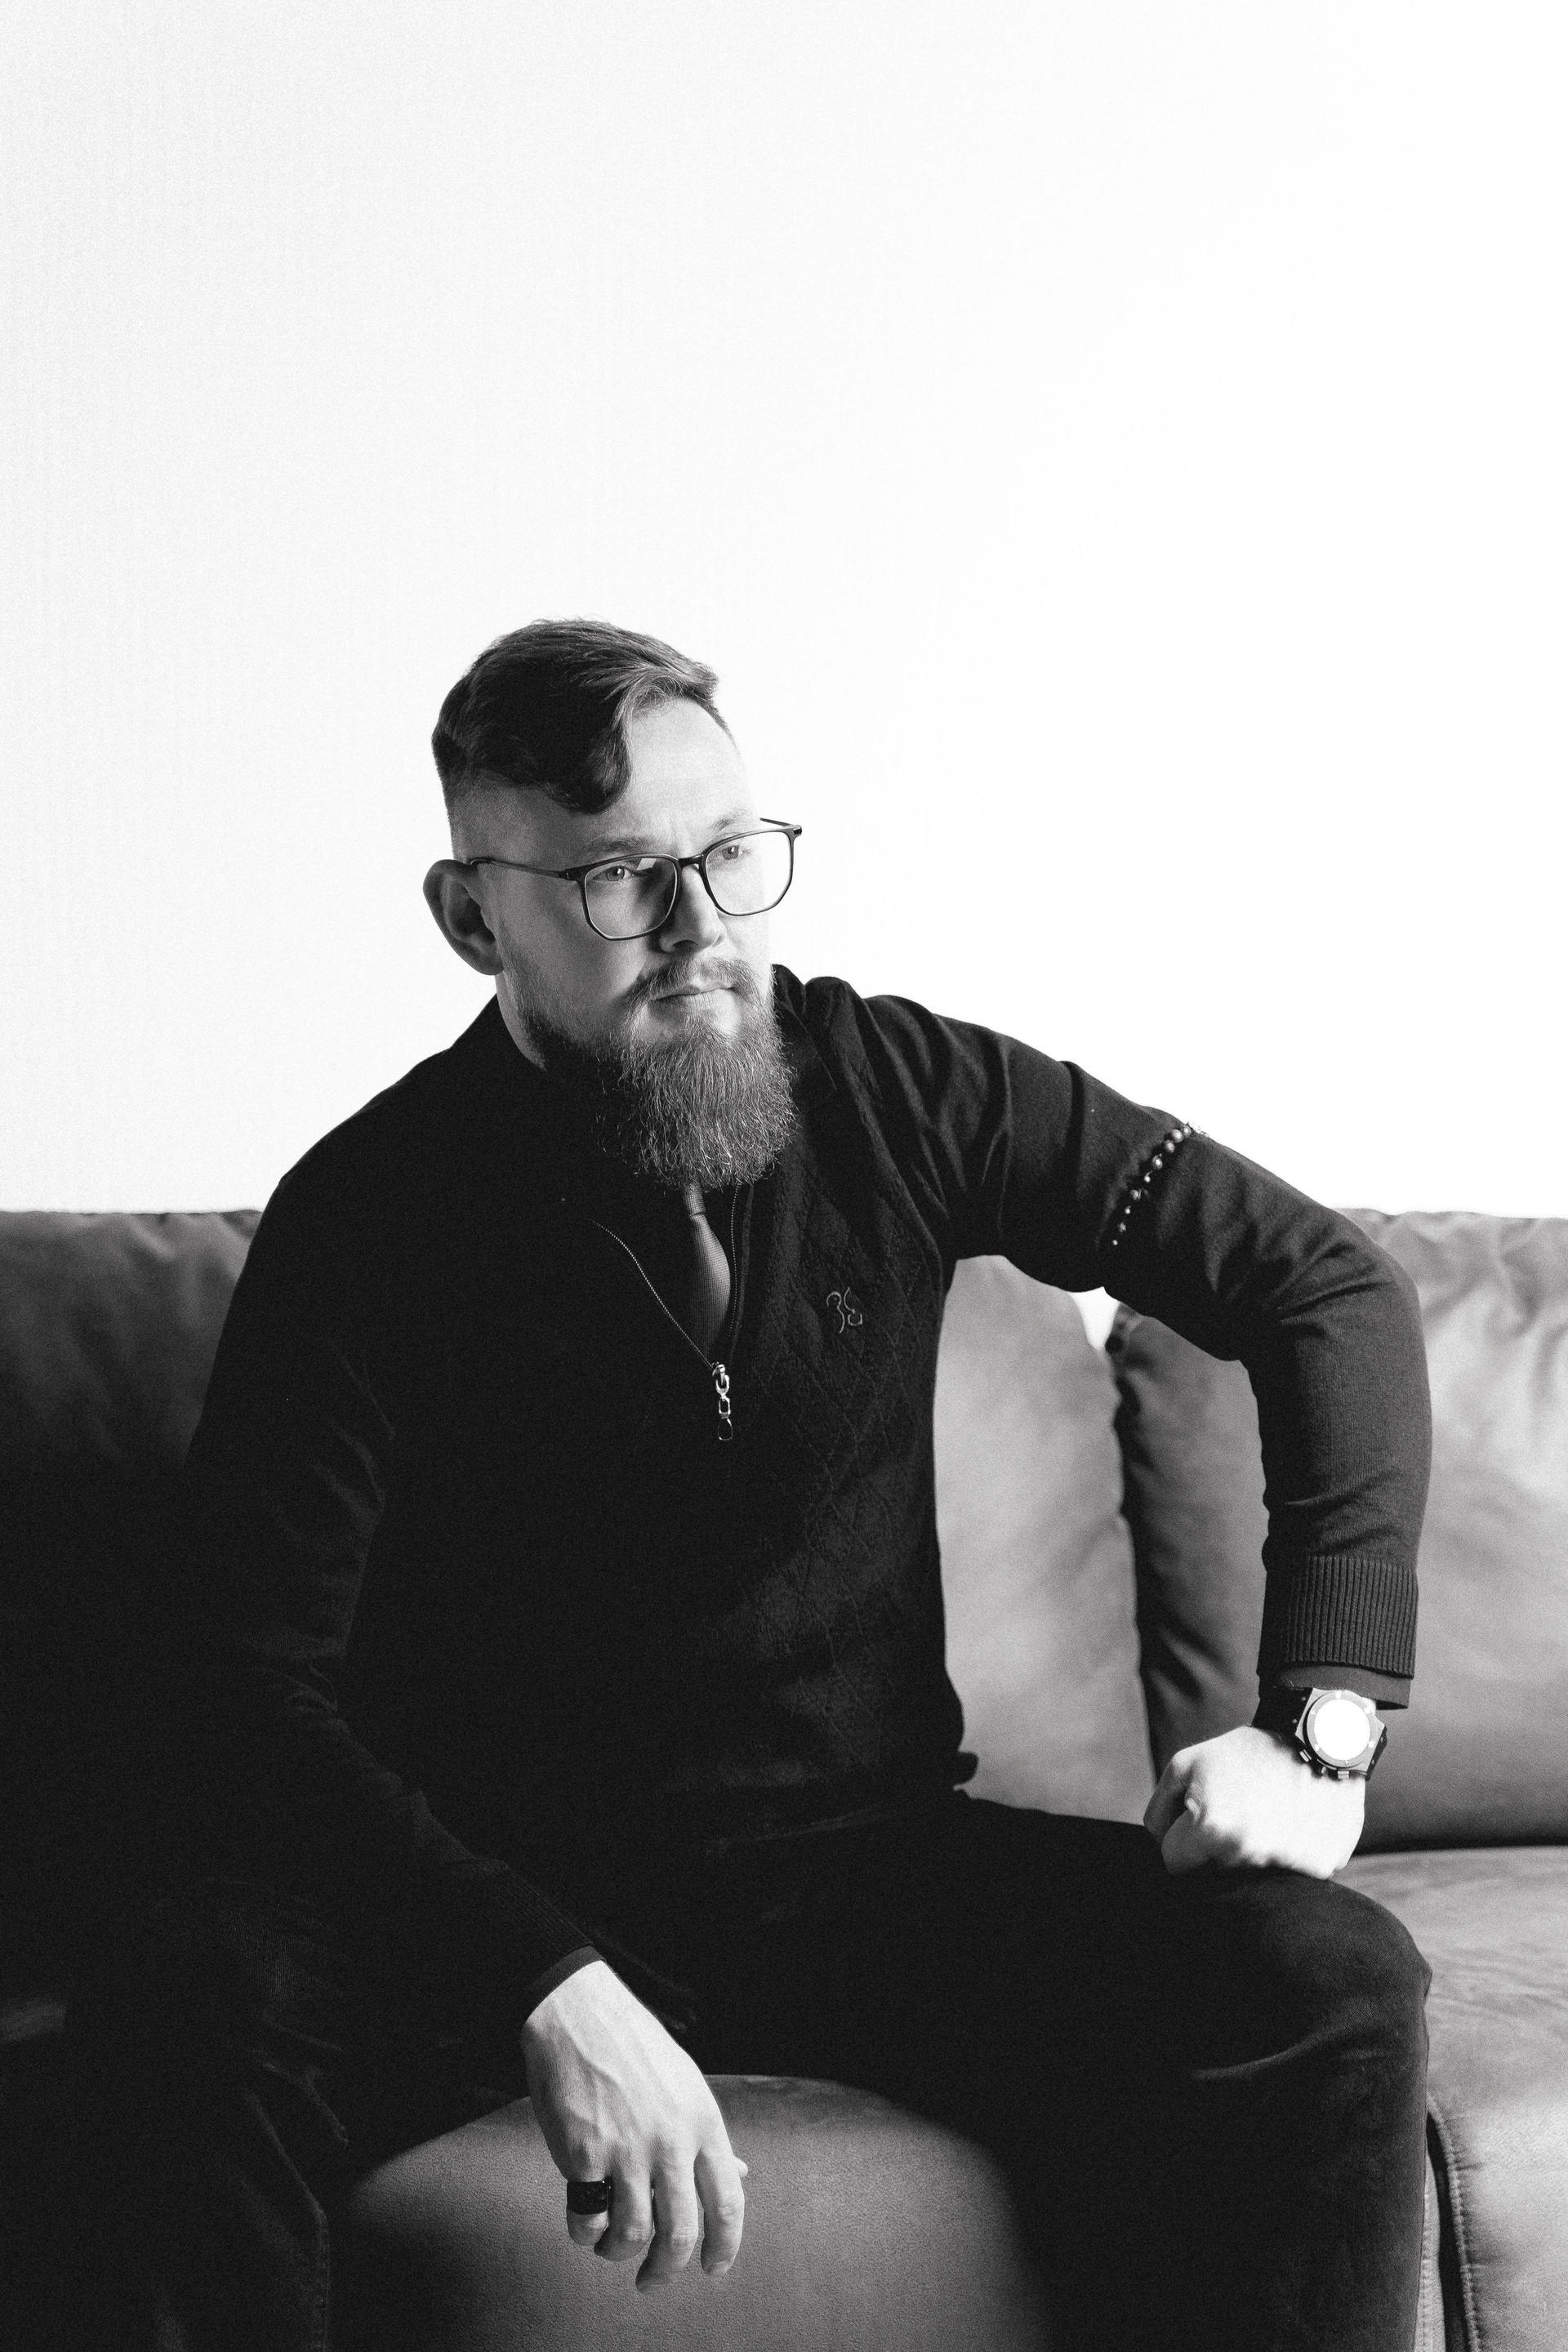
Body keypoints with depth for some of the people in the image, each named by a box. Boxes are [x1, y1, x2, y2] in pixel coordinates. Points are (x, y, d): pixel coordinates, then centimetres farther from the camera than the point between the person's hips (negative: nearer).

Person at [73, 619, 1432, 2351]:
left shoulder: (889, 1088, -2)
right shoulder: (371, 1218, -9)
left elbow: (1326, 1282, 2)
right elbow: (256, 1682, -16)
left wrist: (1321, 1720, -9)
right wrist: (560, 1989, -30)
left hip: (870, 1858, 3)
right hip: (505, 1890, -2)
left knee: (1332, 1994, -22)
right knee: (202, 2023, -35)